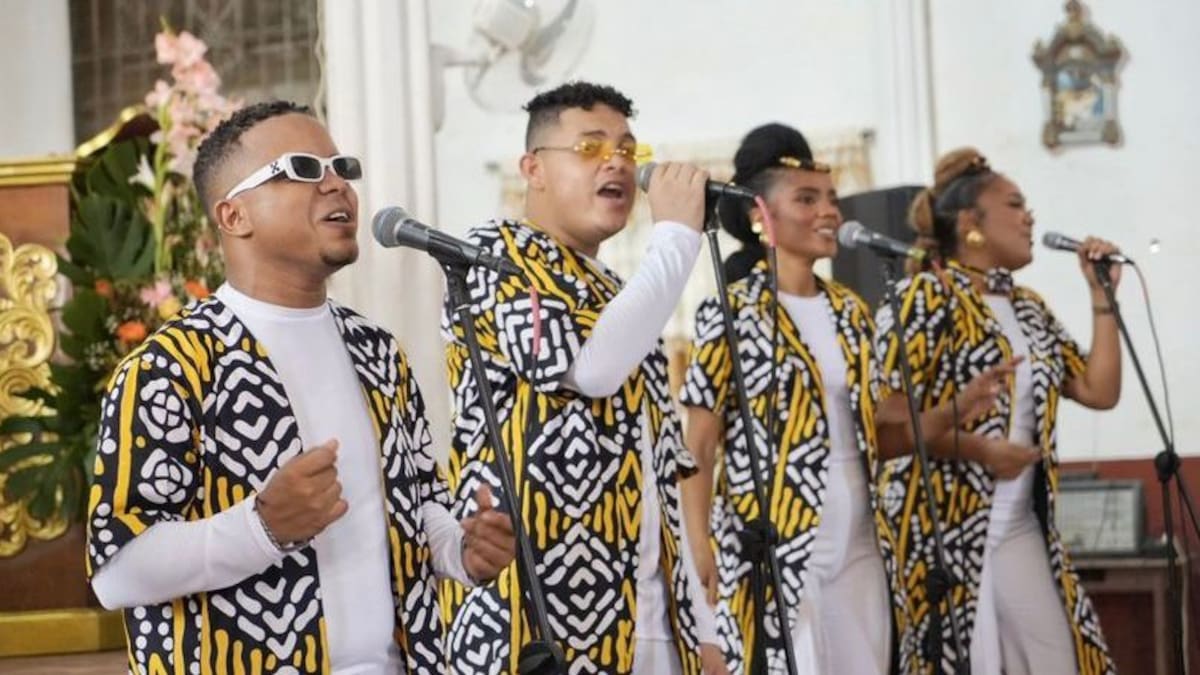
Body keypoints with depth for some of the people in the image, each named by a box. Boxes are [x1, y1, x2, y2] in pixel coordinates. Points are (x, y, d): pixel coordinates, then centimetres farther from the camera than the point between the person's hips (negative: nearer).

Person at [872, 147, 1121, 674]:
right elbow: (885, 424, -15)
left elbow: (1100, 390, 10)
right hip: (943, 530, -7)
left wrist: (1101, 296, 9)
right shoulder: (922, 300, -9)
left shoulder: (1027, 309, 15)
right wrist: (979, 449, -18)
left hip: (1020, 528, 7)